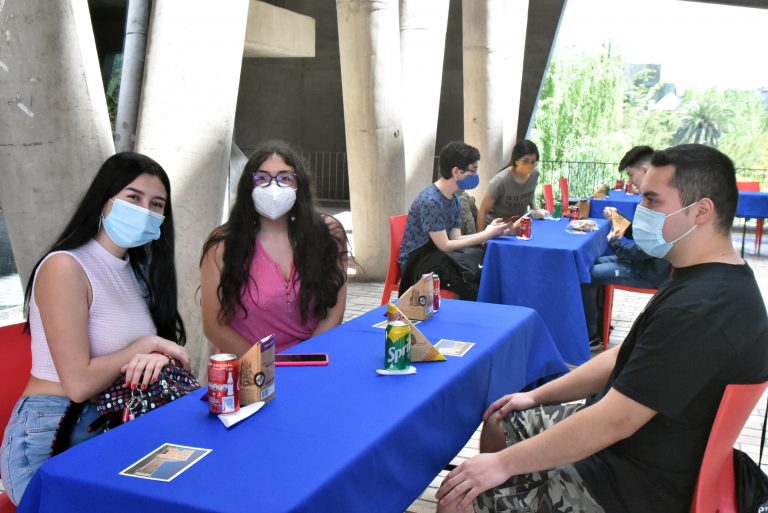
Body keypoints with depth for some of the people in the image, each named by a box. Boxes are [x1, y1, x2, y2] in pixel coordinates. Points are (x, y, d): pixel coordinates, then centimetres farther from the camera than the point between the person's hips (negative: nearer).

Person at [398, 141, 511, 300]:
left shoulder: (454, 200, 7)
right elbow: (445, 246, -19)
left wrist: (486, 232, -8)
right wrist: (485, 236, -17)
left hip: (439, 258, 8)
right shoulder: (430, 201, -21)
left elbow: (455, 239, 4)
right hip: (417, 264, -8)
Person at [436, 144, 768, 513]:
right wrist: (537, 396, 12)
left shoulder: (700, 309, -30)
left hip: (636, 483, -10)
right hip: (635, 451, 10)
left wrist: (503, 463, -22)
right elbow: (626, 358, 13)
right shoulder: (709, 278, 6)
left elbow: (614, 422, -30)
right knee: (502, 424, 19)